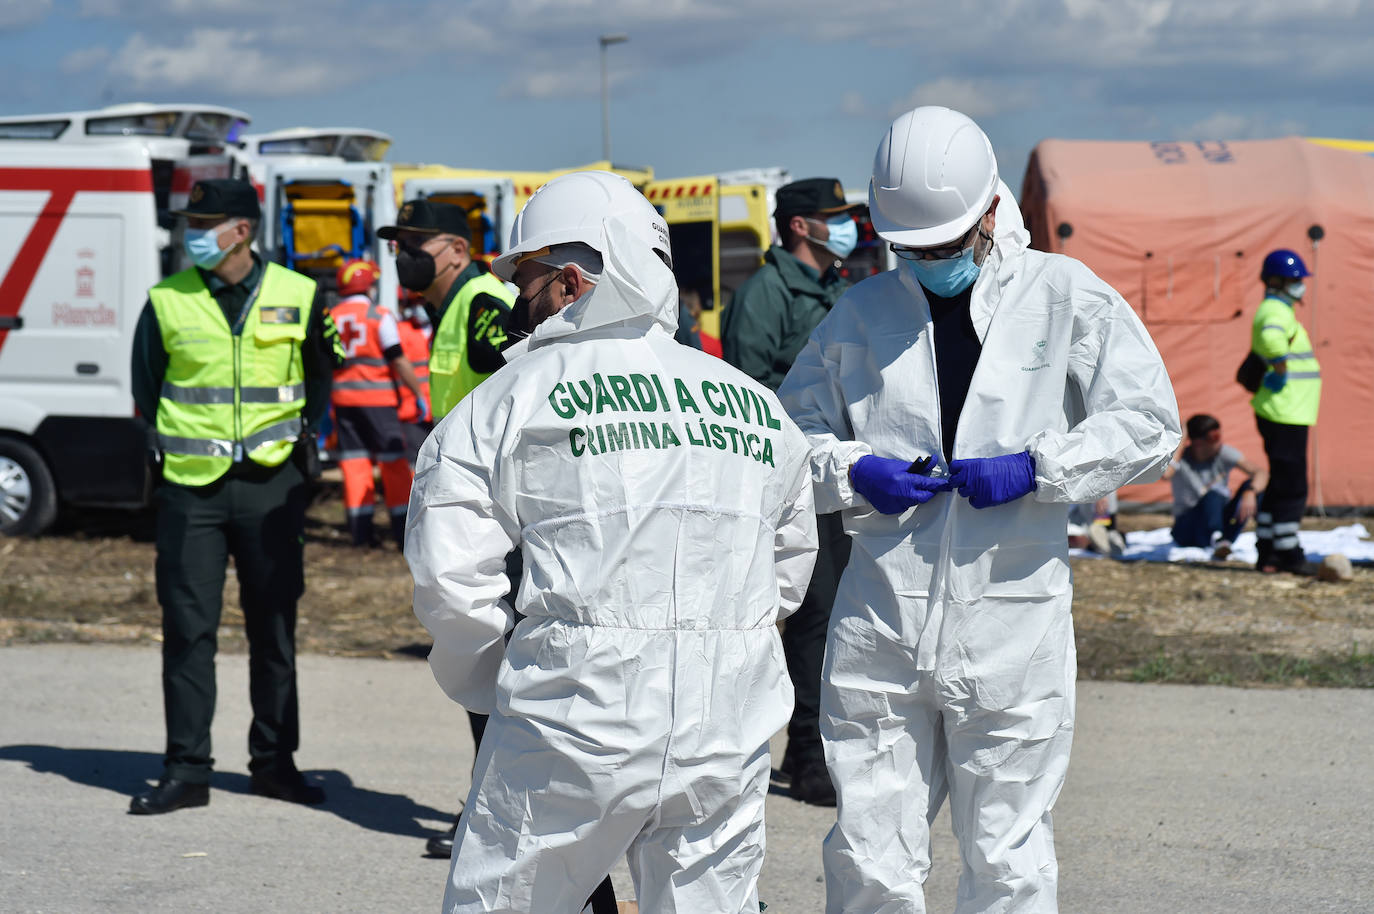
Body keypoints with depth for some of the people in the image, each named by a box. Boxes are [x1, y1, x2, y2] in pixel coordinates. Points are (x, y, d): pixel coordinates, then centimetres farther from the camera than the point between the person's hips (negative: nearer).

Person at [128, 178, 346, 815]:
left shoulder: (297, 297, 1)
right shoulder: (167, 302, 1)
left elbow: (320, 375, 14)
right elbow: (146, 387, 12)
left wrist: (298, 434, 6)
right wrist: (175, 445, 5)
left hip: (270, 483, 1)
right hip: (191, 484, 0)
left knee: (274, 627, 7)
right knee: (188, 627, -2)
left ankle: (275, 762, 18)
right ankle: (186, 771, 4)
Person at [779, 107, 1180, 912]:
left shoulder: (1067, 297, 3)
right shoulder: (861, 313, 10)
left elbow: (1150, 425, 1)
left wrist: (1036, 467, -12)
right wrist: (852, 473, -4)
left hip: (1012, 621, -2)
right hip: (880, 620, 2)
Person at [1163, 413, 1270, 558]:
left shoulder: (1224, 453, -5)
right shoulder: (1180, 458, -12)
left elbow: (1262, 473, -16)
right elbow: (1164, 474, -38)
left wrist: (1250, 492, -39)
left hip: (1221, 524, 4)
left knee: (1251, 484, -20)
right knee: (1213, 495, -32)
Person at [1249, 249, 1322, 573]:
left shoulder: (1277, 311, 21)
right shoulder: (1276, 311, -13)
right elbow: (1271, 338, -39)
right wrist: (1281, 373, -27)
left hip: (1286, 414, 11)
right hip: (1286, 415, -11)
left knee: (1280, 484, 13)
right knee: (1292, 486, -7)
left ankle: (1266, 552, 17)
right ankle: (1287, 552, -3)